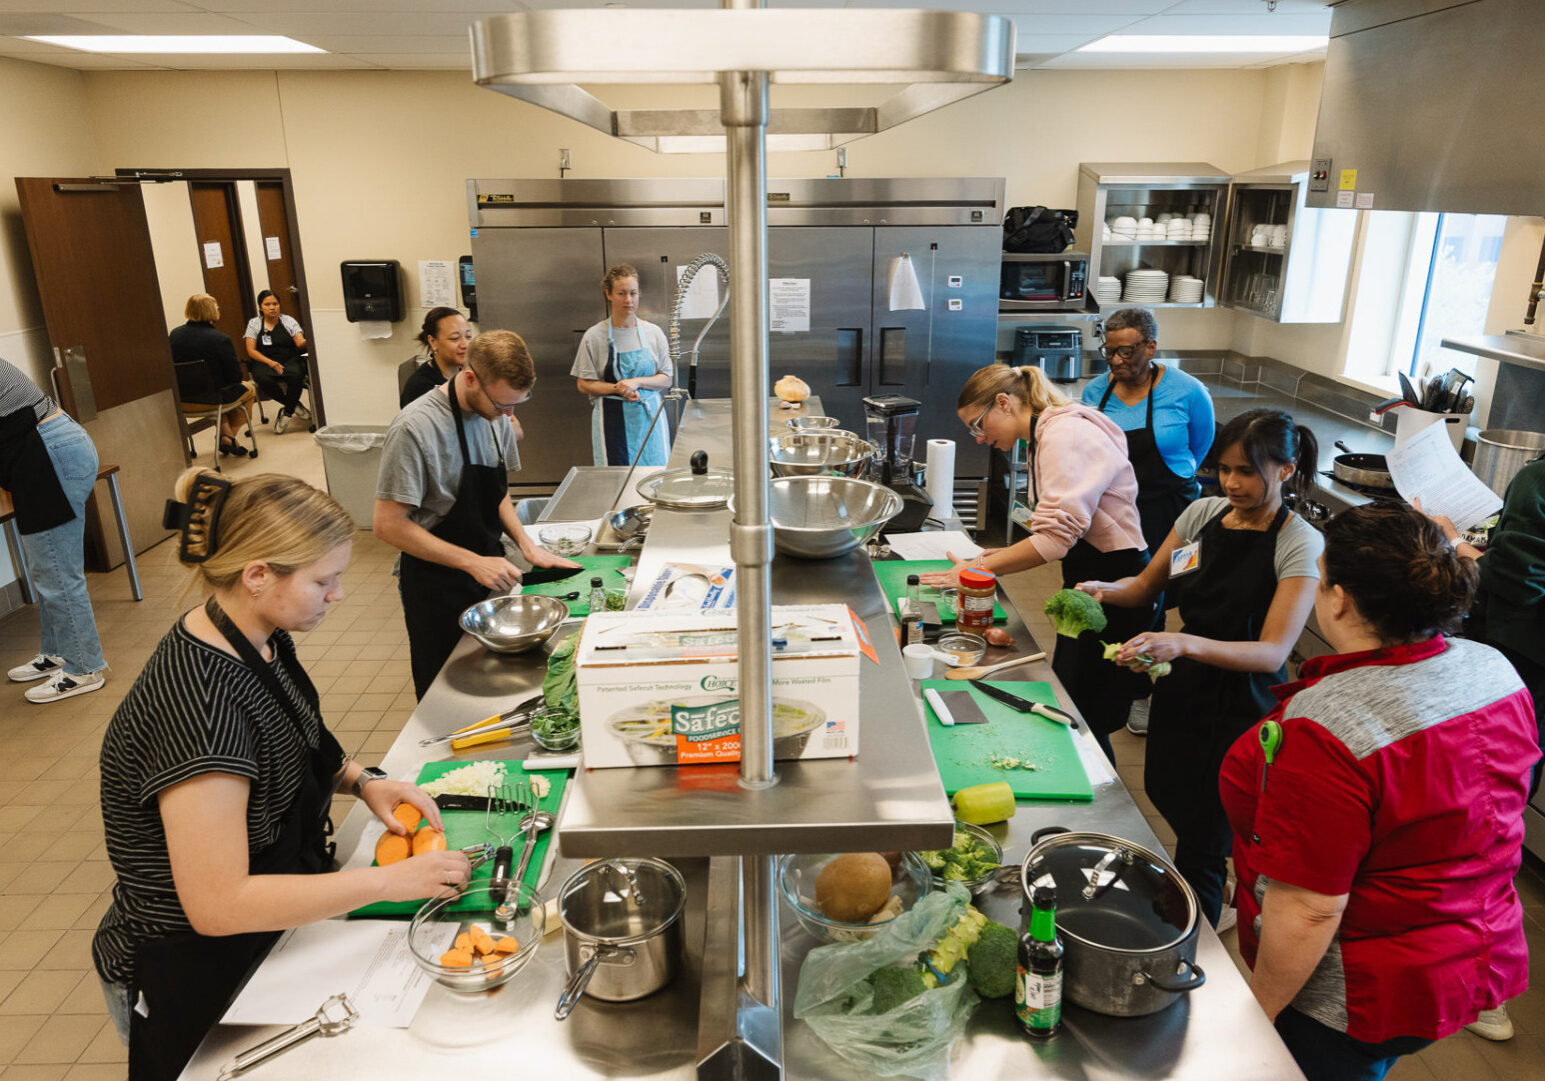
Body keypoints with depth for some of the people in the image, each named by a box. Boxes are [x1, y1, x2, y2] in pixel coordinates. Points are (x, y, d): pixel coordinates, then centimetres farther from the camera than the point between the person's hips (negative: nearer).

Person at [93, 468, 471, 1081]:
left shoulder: (260, 640, -6)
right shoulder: (196, 698, -33)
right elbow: (217, 904, -32)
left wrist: (363, 782, -5)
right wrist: (387, 881, -27)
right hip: (191, 979, -7)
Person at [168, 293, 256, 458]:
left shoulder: (174, 334, -4)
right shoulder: (220, 339, -21)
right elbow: (235, 376, -16)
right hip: (212, 397, -6)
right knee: (248, 390, 25)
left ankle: (224, 432, 25)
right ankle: (229, 436, 18)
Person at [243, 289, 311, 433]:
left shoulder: (288, 321, 10)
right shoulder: (254, 323, 10)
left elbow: (300, 343, -3)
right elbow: (251, 350, 2)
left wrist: (307, 341, -29)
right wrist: (270, 362, -15)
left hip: (289, 360, 0)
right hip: (263, 362, 0)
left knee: (296, 373, -36)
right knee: (263, 379, -35)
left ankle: (287, 412, -17)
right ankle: (296, 406, -17)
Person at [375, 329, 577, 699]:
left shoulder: (494, 415, 1)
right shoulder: (415, 428, -22)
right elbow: (388, 524, -21)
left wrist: (526, 544, -1)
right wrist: (472, 562, -24)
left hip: (488, 572, 6)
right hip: (438, 587, -6)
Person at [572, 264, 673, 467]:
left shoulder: (653, 333, 6)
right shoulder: (594, 336, 0)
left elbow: (666, 380, 6)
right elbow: (584, 384, 0)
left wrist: (636, 382, -12)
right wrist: (618, 389, -15)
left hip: (649, 416, 2)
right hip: (613, 420, -2)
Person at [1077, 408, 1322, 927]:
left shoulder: (1300, 544, -15)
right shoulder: (1203, 513, 0)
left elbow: (1273, 652, -22)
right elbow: (1147, 585, 11)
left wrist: (1184, 643, -38)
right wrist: (1104, 589, -12)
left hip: (1242, 709, -5)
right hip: (1182, 690, 5)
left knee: (1201, 849, 4)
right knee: (1166, 799, 18)